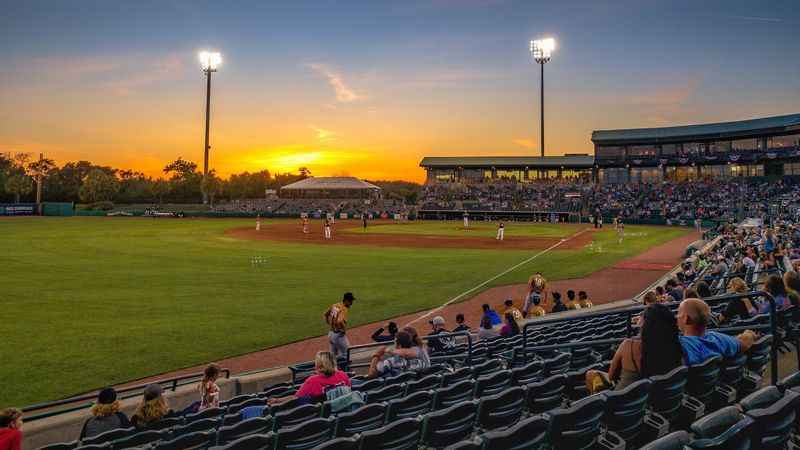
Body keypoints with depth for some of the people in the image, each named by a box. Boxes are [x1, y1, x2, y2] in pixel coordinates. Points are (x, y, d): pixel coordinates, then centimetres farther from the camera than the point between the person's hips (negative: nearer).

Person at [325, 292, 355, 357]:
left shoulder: (334, 306, 5)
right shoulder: (344, 309, -21)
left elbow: (326, 314, 20)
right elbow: (340, 322, -37)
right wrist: (344, 330, -20)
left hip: (331, 333, 9)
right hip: (339, 335, -9)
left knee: (333, 355, 18)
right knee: (346, 353, 4)